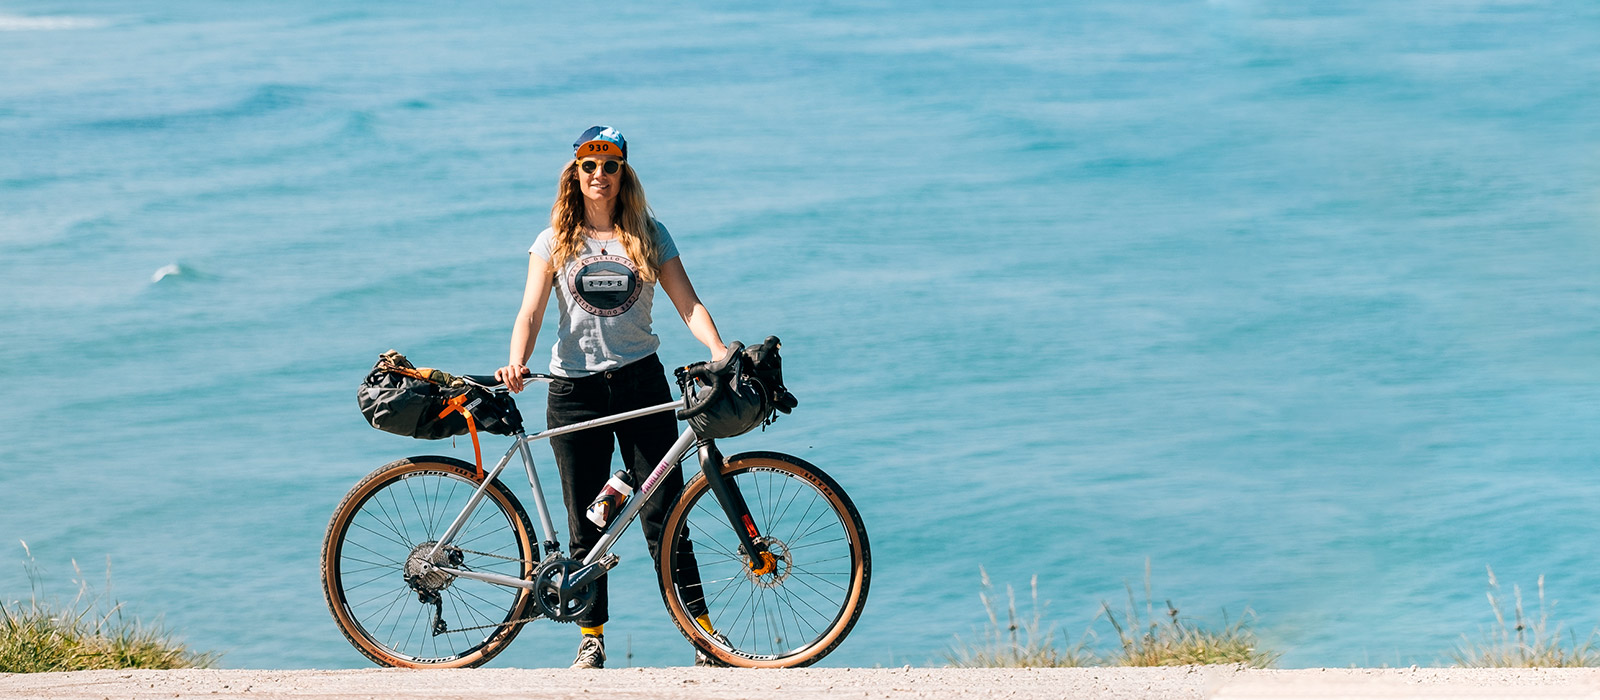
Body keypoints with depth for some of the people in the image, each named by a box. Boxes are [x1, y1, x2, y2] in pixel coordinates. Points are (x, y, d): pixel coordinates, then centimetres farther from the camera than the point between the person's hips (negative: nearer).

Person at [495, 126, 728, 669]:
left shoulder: (649, 236, 6)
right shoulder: (555, 242, 7)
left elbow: (688, 303, -2)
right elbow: (531, 312, -2)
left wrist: (718, 349, -21)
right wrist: (517, 362, -21)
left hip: (640, 380, -1)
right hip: (576, 390, 1)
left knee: (663, 515, -4)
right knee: (585, 526, 2)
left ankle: (701, 632, -1)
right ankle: (591, 639, 10)